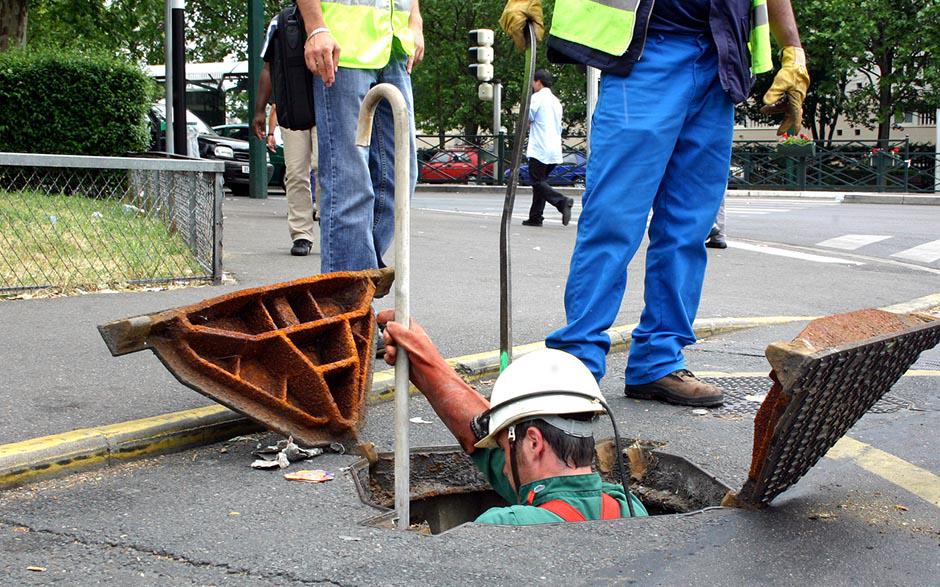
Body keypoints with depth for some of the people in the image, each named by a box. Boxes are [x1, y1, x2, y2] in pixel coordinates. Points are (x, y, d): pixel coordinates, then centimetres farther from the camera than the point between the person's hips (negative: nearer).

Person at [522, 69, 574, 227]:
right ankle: (535, 217, 10)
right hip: (555, 149, 8)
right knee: (540, 181, 12)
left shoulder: (537, 98, -6)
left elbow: (527, 119, -4)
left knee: (538, 182, -6)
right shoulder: (556, 101, 19)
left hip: (540, 149, -8)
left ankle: (562, 202, -25)